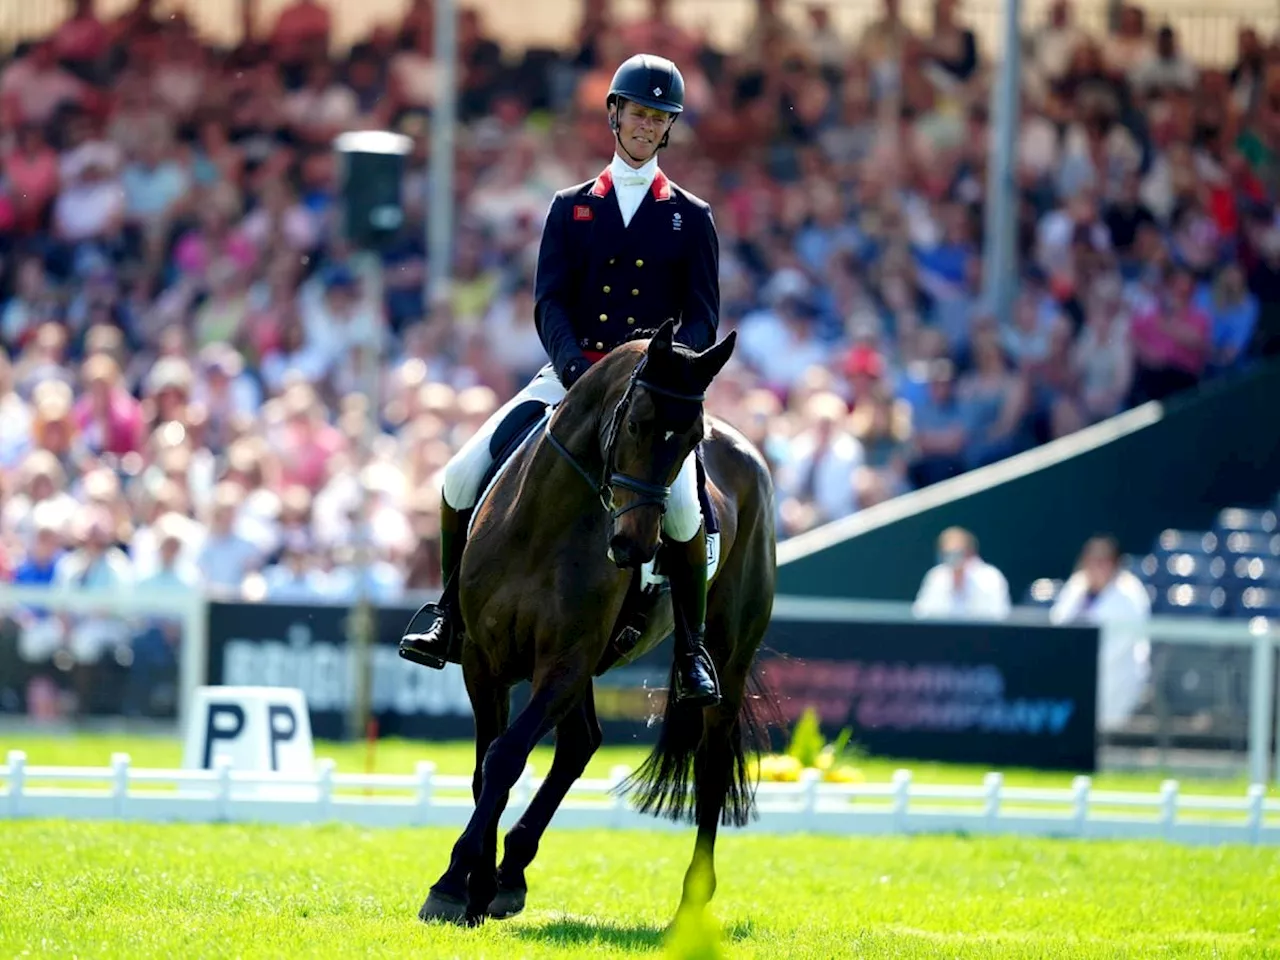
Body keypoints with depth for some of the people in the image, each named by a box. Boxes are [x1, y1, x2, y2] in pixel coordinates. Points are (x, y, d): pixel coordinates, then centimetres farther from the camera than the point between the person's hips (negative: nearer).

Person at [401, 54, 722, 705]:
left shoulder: (690, 218, 11)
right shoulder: (571, 209, 14)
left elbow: (702, 318, 4)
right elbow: (550, 303, 3)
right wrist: (575, 368, -16)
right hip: (571, 374, 2)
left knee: (680, 504, -30)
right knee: (462, 477, -14)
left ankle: (691, 652, -15)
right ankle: (450, 619, 2)